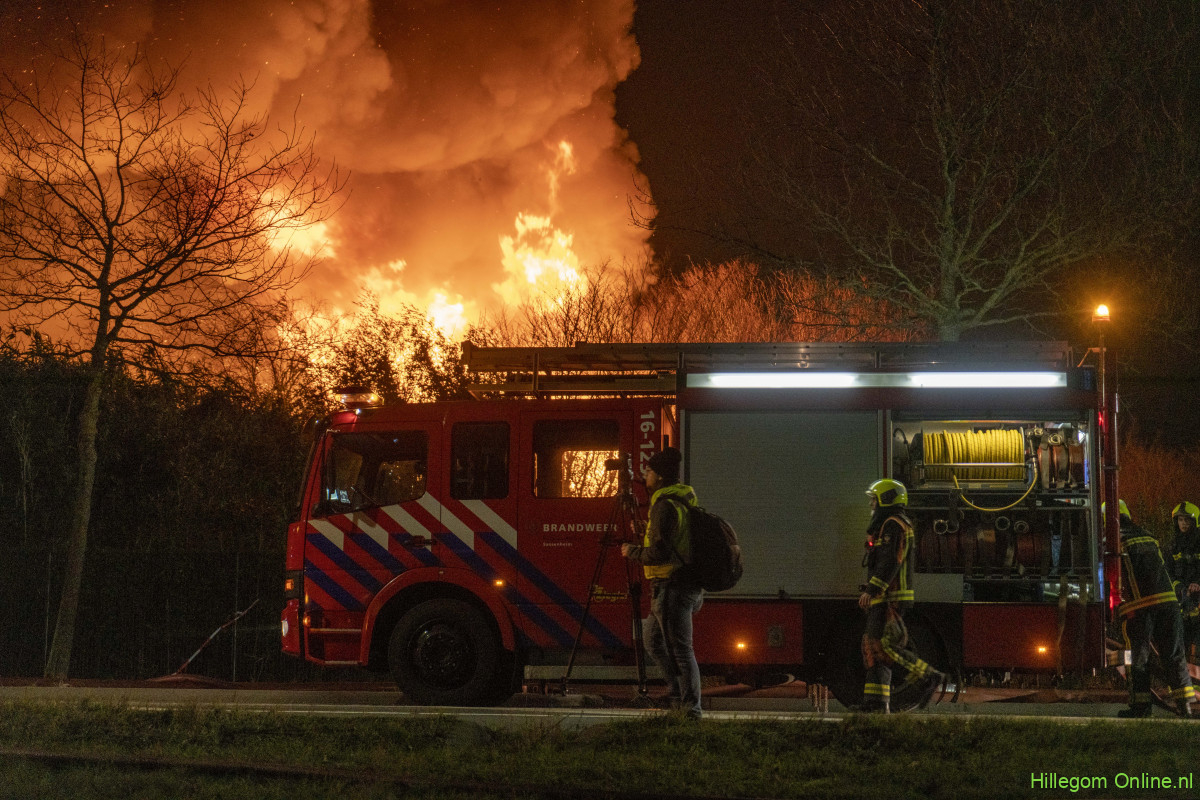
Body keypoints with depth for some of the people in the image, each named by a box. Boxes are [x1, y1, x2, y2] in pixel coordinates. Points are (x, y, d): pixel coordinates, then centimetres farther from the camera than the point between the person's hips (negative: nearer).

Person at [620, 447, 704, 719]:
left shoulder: (665, 506, -17)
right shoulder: (686, 501, 15)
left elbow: (660, 552, -24)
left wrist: (633, 552, -8)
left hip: (672, 587, -10)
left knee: (680, 648, -7)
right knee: (652, 636, 21)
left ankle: (691, 708, -6)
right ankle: (677, 692, 24)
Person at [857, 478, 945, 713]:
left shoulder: (893, 524, -10)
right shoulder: (888, 525, 23)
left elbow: (890, 562, -21)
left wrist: (871, 590, -25)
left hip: (889, 597, -10)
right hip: (884, 599, 10)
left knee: (882, 645, -15)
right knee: (873, 647, 6)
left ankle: (928, 677, -14)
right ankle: (876, 702, 3)